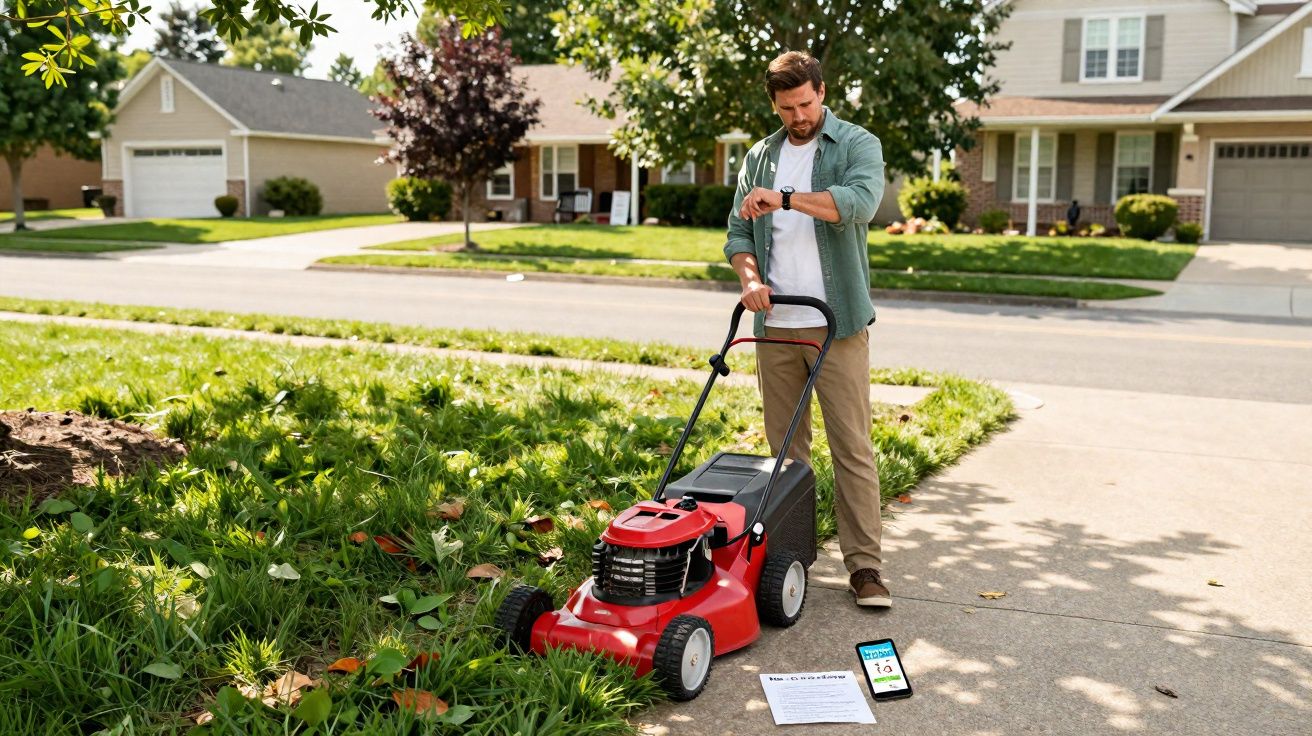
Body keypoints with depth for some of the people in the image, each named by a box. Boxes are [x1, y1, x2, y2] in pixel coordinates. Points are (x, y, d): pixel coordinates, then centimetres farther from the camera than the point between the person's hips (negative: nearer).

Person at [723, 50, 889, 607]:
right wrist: (750, 277, -6)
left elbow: (861, 201, -19)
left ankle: (865, 564, 1)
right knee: (785, 446, 9)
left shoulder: (858, 144, 1)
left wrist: (786, 198, -25)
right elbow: (739, 231, 13)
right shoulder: (759, 158, 14)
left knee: (852, 447, -4)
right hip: (775, 325, 4)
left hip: (837, 324, -4)